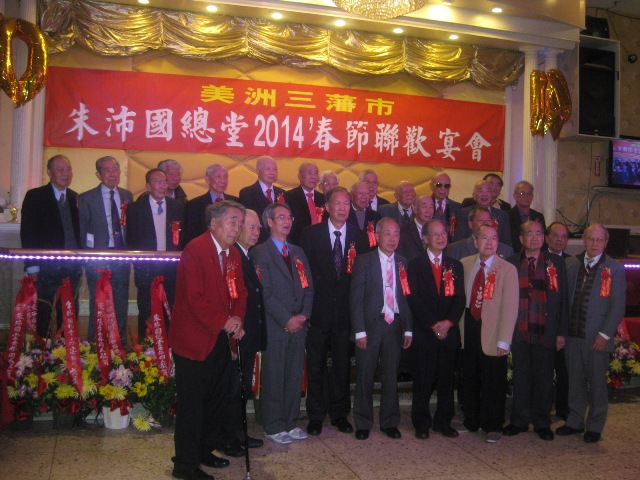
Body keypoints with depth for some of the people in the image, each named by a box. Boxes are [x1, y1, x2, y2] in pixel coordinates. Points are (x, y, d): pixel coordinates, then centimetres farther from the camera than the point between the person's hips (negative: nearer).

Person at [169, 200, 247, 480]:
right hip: (194, 339, -8)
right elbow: (194, 297, -22)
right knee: (192, 403, 1)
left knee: (217, 399, 17)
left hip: (221, 340, 9)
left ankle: (205, 450, 34)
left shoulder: (233, 255, 11)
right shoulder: (196, 250, -16)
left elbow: (239, 292, 14)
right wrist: (223, 322, -16)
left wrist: (237, 318, -5)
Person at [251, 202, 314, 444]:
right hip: (275, 325, -6)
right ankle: (274, 427, 13)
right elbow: (265, 293, -11)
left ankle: (290, 422, 22)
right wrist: (287, 320, -13)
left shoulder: (298, 252, 17)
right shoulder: (260, 252, -4)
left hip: (298, 325, 6)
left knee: (295, 376, 10)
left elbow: (308, 287, 13)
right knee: (274, 377, 1)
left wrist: (303, 315, -2)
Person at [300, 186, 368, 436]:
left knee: (343, 365, 11)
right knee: (316, 366, 6)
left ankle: (339, 413, 26)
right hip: (319, 310, -2)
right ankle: (316, 416, 19)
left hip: (346, 310, 2)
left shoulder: (359, 236, 5)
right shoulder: (311, 233, 0)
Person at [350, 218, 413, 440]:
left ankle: (389, 422, 24)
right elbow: (356, 297, -5)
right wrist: (359, 330, -11)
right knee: (365, 377, 5)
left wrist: (408, 329, 4)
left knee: (391, 377, 10)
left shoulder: (403, 263, 8)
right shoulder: (364, 261, -2)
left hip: (395, 325, 3)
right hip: (371, 324, -3)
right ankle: (363, 423, 19)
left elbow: (407, 297, 9)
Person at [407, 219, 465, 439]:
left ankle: (443, 421, 20)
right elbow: (414, 299, -6)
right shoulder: (415, 264, 1)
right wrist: (433, 325, -13)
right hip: (423, 333, -3)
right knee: (423, 380, 2)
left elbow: (460, 298, 5)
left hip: (449, 331, 3)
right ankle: (421, 423, 13)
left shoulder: (455, 266, 13)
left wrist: (448, 322, -10)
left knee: (447, 379, 8)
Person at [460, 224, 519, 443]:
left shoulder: (507, 269, -7)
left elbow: (510, 308, -11)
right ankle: (471, 422, 30)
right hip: (468, 328, 4)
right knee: (469, 379, 14)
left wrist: (504, 341, -15)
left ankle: (493, 427, 21)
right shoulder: (464, 264, 5)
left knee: (493, 383, 4)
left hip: (491, 333, -3)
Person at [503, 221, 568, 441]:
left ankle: (542, 423, 23)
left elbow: (563, 299, 3)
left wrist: (561, 332, -1)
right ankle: (519, 421, 21)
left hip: (546, 333, 0)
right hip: (519, 333, 0)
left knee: (544, 379, 8)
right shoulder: (511, 264, 4)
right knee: (521, 378, 8)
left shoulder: (556, 263, 5)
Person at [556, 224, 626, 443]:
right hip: (572, 335, 3)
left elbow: (618, 306, -5)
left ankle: (594, 427, 21)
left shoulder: (615, 269, -2)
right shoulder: (571, 264, 8)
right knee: (575, 380, 12)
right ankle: (575, 422, 26)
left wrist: (604, 334, -11)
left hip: (597, 338, -3)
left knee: (597, 382, 7)